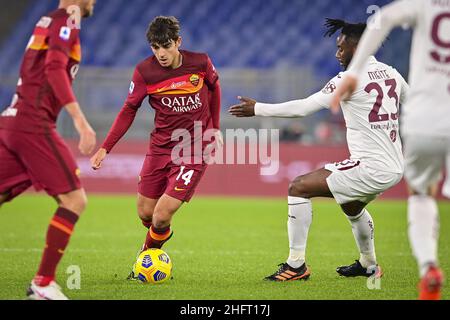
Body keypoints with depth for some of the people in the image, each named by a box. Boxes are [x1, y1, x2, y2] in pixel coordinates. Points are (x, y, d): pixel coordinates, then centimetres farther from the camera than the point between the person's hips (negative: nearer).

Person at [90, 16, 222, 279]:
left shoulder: (200, 63, -11)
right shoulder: (145, 71, -9)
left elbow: (214, 87, 12)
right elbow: (129, 110, 2)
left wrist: (215, 127, 18)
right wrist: (105, 148, -3)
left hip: (195, 149, -3)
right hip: (160, 147, 3)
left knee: (162, 217, -14)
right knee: (145, 214, 6)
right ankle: (160, 236, 41)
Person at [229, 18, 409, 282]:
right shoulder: (392, 73, 8)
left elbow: (304, 107, -13)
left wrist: (258, 109, -4)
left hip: (372, 168, -9)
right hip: (395, 167, 9)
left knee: (299, 188, -6)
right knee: (352, 207, 36)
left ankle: (297, 265, -5)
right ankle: (369, 266, 52)